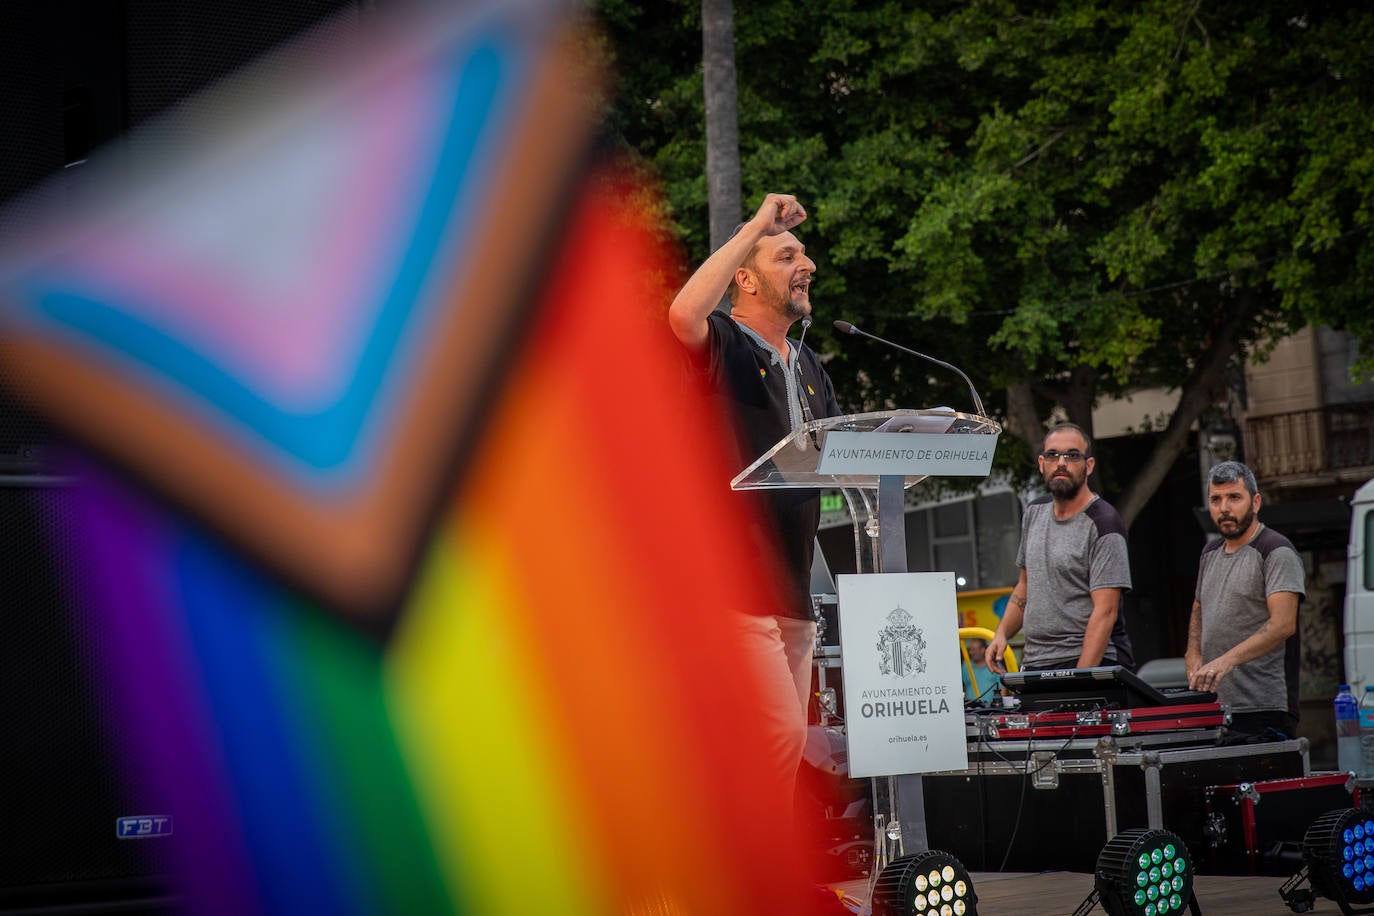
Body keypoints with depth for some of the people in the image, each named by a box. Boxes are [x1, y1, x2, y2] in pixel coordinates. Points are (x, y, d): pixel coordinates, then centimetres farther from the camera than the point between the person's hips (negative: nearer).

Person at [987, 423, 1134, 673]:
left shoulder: (1103, 525, -7)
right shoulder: (1035, 512, 15)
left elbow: (1105, 612, -14)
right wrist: (1002, 633, 10)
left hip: (1092, 662, -5)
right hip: (1034, 663, 6)